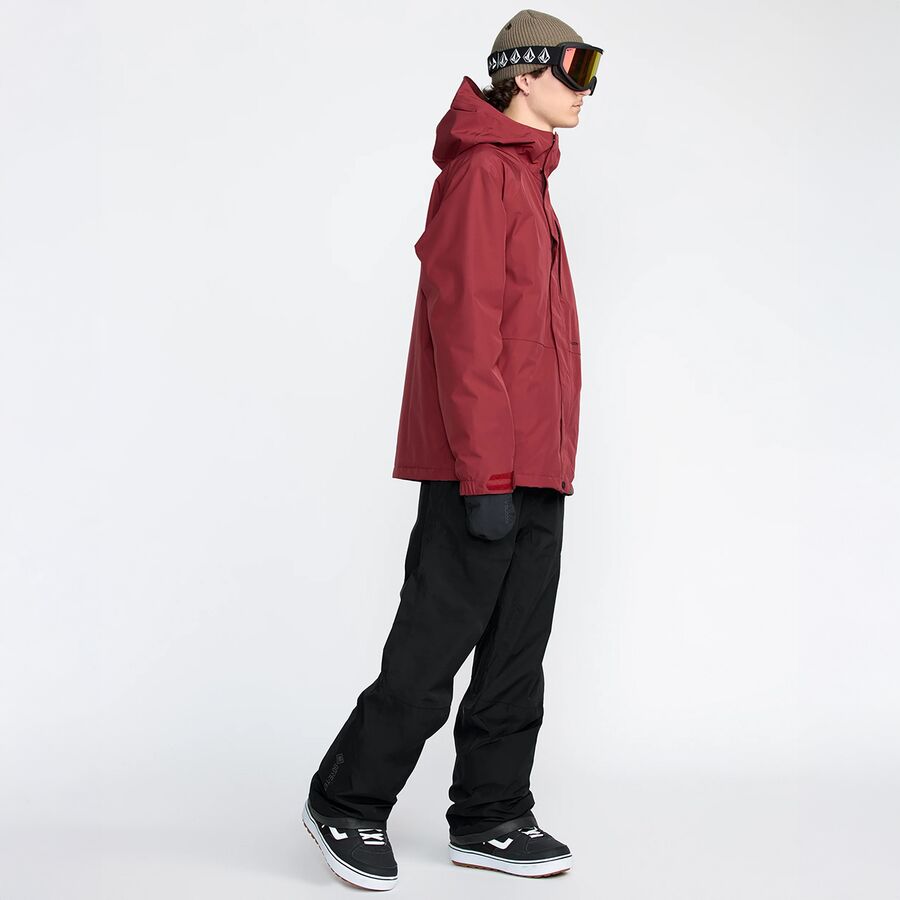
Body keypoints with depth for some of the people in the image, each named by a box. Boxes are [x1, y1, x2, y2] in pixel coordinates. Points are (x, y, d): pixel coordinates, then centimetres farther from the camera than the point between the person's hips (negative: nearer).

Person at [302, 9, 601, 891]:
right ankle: (347, 801, 13)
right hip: (481, 472, -9)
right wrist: (486, 478, -21)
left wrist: (538, 466, 18)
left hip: (531, 472, 9)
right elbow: (463, 331, -18)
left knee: (516, 653, 11)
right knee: (434, 646, -2)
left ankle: (489, 818, 20)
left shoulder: (524, 179, 19)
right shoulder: (481, 173, -11)